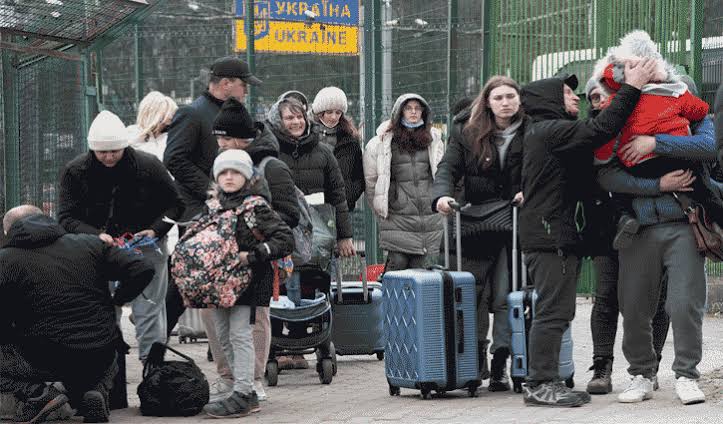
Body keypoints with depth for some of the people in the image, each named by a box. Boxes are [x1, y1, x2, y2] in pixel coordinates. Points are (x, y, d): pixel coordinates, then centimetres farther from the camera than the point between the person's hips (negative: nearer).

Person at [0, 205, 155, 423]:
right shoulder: (89, 244, 7)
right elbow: (143, 269, 1)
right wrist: (118, 299, 16)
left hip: (45, 360, -5)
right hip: (101, 357, 5)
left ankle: (37, 393, -7)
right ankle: (95, 391, 6)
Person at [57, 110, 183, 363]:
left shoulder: (148, 166, -13)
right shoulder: (75, 172, -10)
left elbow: (175, 205, 0)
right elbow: (67, 218, -10)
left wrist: (156, 230, -17)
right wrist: (96, 235, -28)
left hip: (146, 249, -1)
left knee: (148, 310, 0)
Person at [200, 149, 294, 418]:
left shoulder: (255, 207, -9)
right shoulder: (213, 206, 11)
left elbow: (285, 239, -14)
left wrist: (252, 256, -20)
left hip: (247, 277, -7)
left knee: (240, 333, -11)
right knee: (224, 336, 9)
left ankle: (241, 397, -9)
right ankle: (248, 394, 18)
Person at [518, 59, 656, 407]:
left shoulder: (539, 132, 23)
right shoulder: (552, 130, -13)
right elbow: (600, 130, -22)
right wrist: (631, 88, -17)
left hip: (546, 232, 11)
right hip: (550, 234, -11)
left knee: (554, 311, 13)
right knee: (553, 310, -10)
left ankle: (542, 381, 16)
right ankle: (541, 384, -9)